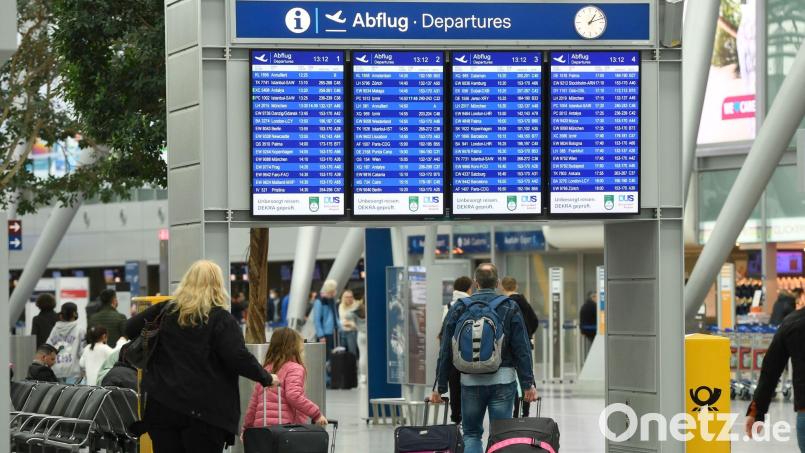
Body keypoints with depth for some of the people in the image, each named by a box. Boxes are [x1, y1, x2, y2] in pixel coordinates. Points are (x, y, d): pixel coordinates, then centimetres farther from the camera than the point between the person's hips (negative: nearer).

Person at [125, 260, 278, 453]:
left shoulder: (165, 312, 6)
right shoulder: (220, 319, -7)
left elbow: (131, 330, 14)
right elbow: (238, 358, -13)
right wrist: (266, 378, 1)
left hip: (162, 406, 4)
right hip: (206, 410, -4)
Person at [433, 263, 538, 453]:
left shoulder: (458, 309, 2)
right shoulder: (510, 307, -1)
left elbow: (445, 351, 2)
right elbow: (522, 349, -4)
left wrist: (440, 387, 7)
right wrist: (529, 384, -2)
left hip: (470, 380, 1)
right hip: (503, 380, -1)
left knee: (471, 433, 13)